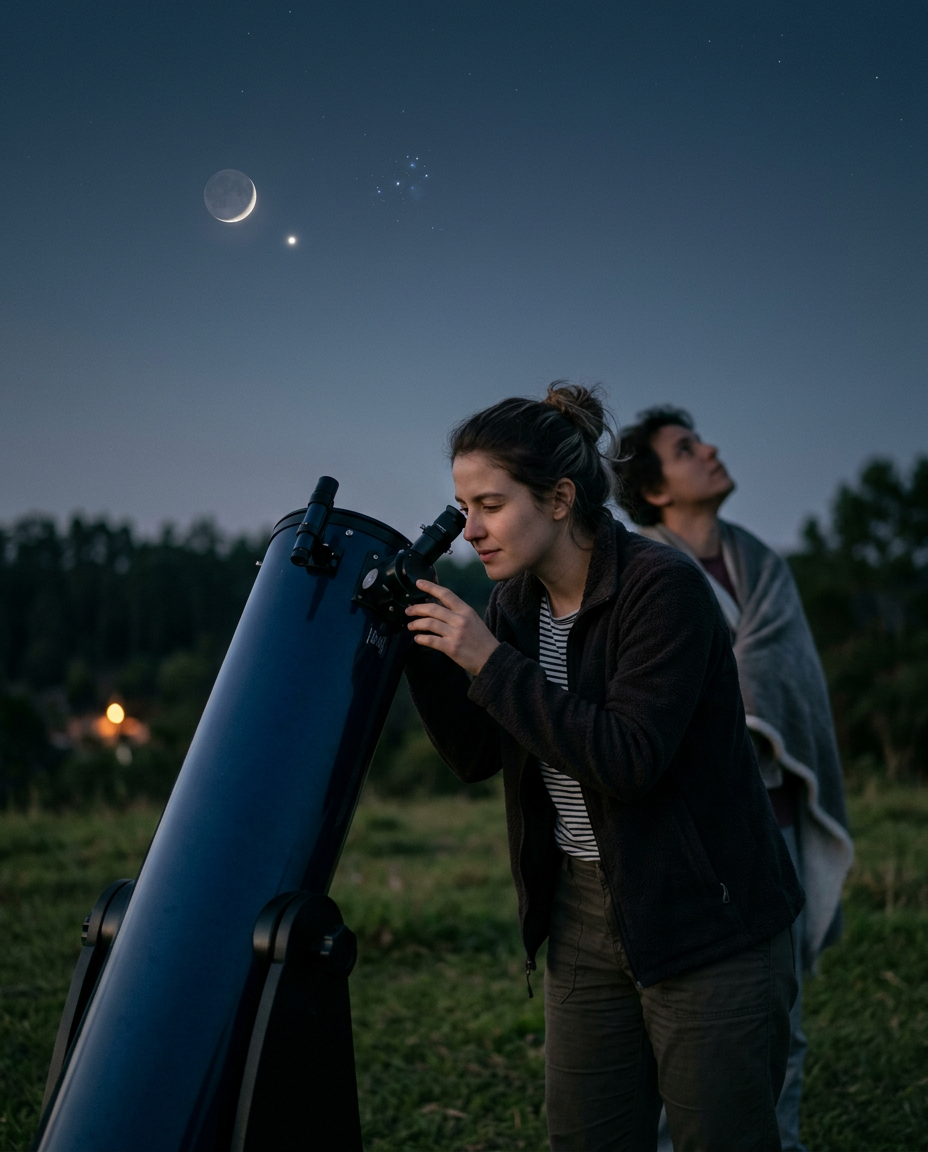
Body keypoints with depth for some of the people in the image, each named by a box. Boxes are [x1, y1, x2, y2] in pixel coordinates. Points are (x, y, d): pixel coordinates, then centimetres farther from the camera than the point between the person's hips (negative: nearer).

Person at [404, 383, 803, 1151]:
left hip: (708, 923, -6)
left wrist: (492, 664, -26)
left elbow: (631, 760, -27)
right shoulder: (516, 600, 3)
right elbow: (476, 757, 5)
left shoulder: (662, 586, -19)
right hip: (584, 914, 7)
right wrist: (421, 646, -7)